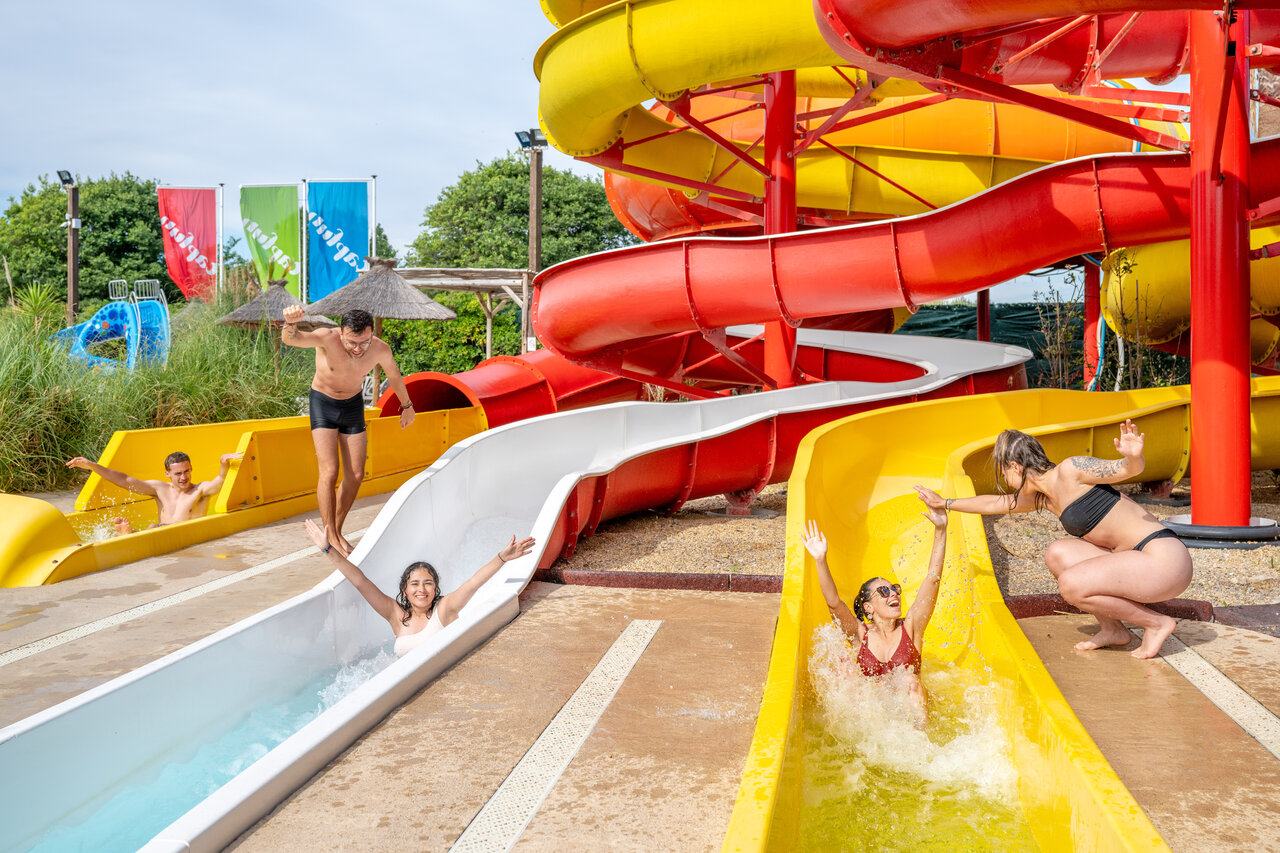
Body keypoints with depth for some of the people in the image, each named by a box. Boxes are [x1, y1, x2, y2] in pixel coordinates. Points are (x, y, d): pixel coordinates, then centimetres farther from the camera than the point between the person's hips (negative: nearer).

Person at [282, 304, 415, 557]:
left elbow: (394, 377, 2)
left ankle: (337, 530, 21)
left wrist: (407, 406, 18)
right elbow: (290, 339, -49)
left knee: (355, 476, 3)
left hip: (353, 405, 3)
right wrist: (291, 323, -74)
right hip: (323, 404, -3)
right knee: (329, 473, -14)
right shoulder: (327, 338, -30)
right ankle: (330, 537, -4)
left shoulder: (380, 350, -20)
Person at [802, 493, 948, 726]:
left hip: (908, 707, 0)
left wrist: (940, 530, -18)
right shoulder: (862, 635, 0)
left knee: (911, 681, -28)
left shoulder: (910, 627, 1)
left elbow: (933, 580, -9)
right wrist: (821, 562, -34)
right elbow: (833, 602, -17)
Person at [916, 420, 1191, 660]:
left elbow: (1130, 469, -18)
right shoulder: (1043, 497, 15)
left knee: (1070, 585, -19)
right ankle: (1112, 629, 10)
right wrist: (945, 503, 40)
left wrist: (1133, 456, -42)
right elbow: (994, 504, 30)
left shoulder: (1070, 470, -10)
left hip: (1164, 559, -8)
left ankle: (1156, 623, -2)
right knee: (1057, 554, 3)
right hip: (1136, 559, 8)